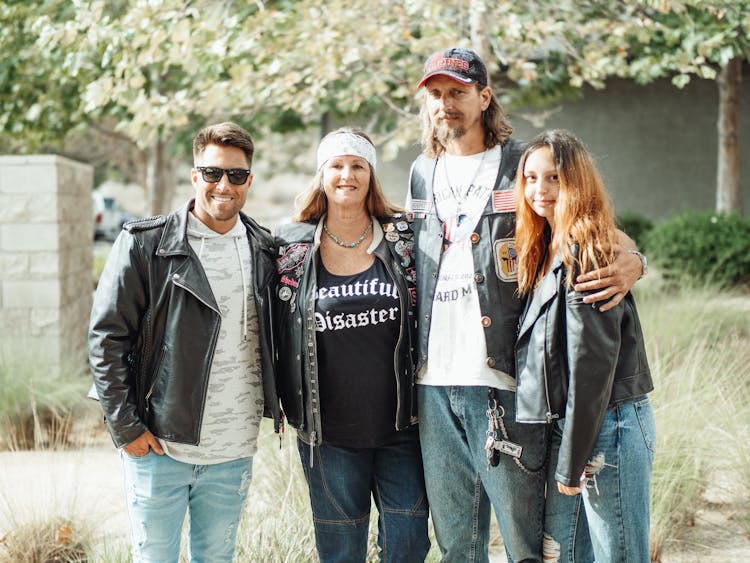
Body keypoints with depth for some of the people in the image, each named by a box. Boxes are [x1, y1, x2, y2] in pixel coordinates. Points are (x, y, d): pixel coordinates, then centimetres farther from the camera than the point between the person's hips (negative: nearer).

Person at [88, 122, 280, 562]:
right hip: (159, 447, -3)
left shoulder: (264, 250, 6)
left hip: (234, 453, 3)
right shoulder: (145, 244, -7)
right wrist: (125, 426, -10)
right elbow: (107, 336, -7)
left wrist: (277, 406, 8)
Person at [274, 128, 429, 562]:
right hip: (329, 432, 0)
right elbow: (279, 331, 8)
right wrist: (291, 405, 4)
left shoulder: (402, 237, 1)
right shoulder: (293, 246, 1)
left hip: (400, 427, 0)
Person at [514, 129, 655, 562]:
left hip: (608, 426, -9)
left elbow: (592, 364, -17)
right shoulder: (546, 253, 13)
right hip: (567, 424, 9)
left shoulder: (586, 253, -14)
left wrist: (572, 461, -15)